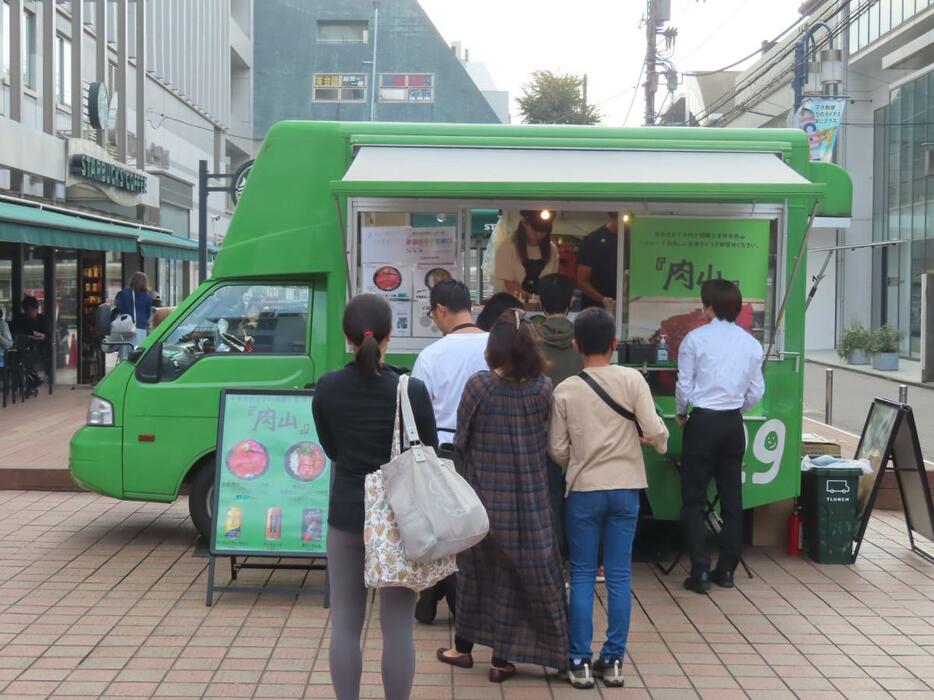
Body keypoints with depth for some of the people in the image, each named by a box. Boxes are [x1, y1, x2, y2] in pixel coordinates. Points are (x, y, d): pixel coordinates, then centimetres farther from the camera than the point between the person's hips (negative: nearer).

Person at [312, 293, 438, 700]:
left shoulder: (327, 388, -6)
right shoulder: (412, 391, -13)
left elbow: (331, 450, 6)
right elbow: (429, 455, -1)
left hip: (346, 513, 2)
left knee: (345, 624, 11)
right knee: (397, 627, 5)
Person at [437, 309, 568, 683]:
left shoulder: (479, 385, -13)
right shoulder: (543, 387, -7)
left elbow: (460, 440, -4)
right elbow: (548, 441, 3)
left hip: (485, 495, -1)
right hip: (529, 499, 1)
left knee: (477, 568, 17)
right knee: (525, 574, 11)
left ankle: (464, 646, 28)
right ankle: (503, 658, 15)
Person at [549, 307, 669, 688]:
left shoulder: (565, 390, -4)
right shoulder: (632, 379, -6)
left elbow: (557, 450, -1)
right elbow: (655, 431, -12)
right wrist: (660, 442, 11)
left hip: (584, 491, 0)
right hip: (625, 488, 1)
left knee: (582, 576, 7)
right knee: (619, 576, 7)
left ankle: (580, 661, 8)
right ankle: (613, 660, 12)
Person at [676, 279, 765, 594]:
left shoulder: (695, 339, -8)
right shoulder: (751, 343, 3)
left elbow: (684, 385, -4)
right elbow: (756, 392, 6)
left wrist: (681, 413, 14)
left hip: (703, 422, -4)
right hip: (733, 424, 4)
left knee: (694, 499, 3)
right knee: (732, 497, 11)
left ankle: (700, 571, -3)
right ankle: (726, 569, 15)